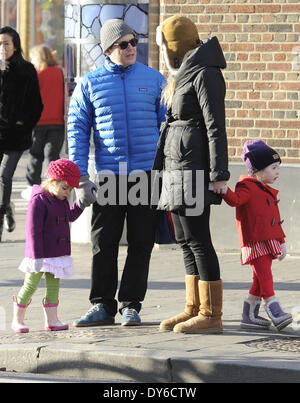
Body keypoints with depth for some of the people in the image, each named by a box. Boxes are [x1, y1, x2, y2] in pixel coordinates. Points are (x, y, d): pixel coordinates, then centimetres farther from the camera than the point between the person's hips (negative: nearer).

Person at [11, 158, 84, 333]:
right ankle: (18, 320, 10)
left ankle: (52, 320, 12)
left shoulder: (62, 201, 9)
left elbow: (69, 217, 30)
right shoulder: (39, 201, -17)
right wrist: (37, 256, -23)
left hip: (59, 252, 8)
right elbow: (33, 231, -20)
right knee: (30, 286, 0)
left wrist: (80, 205, 13)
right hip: (41, 254, -8)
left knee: (54, 286, 8)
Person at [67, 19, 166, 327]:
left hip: (147, 174, 0)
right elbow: (77, 131, 5)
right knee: (103, 243, 1)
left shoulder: (154, 80, 7)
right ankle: (102, 306, 10)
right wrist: (81, 179, -2)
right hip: (107, 176, 0)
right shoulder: (89, 84, 5)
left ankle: (130, 305, 10)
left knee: (141, 244, 1)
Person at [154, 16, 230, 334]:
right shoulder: (183, 75, 17)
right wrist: (162, 164, 22)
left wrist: (219, 173, -20)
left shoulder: (205, 74, -12)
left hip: (193, 169, -10)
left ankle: (211, 316, -5)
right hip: (177, 167, 10)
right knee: (185, 239, 11)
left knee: (197, 239, -8)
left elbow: (216, 126, -16)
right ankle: (194, 308, 17)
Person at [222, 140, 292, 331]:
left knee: (261, 280, 9)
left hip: (269, 243, 9)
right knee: (265, 275, -13)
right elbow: (236, 200, -25)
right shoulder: (248, 187, -6)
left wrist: (281, 242, 26)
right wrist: (225, 191, -44)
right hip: (254, 242, -9)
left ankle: (250, 315, 16)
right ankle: (275, 312, -17)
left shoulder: (269, 192, 22)